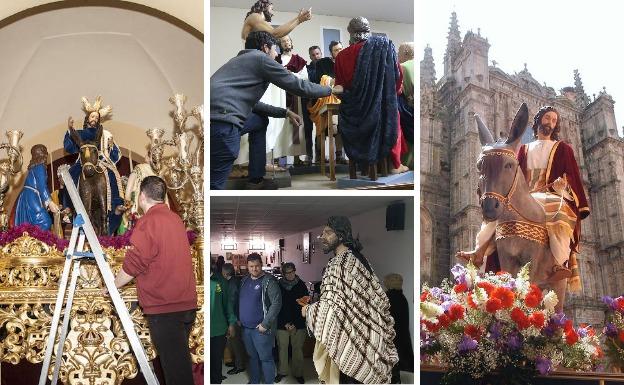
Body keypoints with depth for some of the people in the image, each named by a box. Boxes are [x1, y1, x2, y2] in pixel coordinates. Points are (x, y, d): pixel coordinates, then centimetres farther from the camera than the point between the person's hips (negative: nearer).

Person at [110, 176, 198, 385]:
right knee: (181, 361, 18)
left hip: (164, 307, -8)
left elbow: (133, 264, -13)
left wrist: (113, 286, 5)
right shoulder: (175, 218, 12)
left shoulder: (147, 221, -12)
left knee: (174, 363, -2)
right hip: (187, 303, 8)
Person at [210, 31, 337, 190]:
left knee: (261, 121, 28)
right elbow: (299, 86, 5)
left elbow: (252, 103, 34)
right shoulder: (261, 57, 4)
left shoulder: (243, 59, 30)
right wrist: (330, 89, 20)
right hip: (222, 119, -10)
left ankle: (256, 180, 28)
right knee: (215, 184, -9)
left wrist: (286, 112, 30)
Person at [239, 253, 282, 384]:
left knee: (265, 358, 1)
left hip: (261, 328, -7)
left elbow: (277, 303, -18)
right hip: (246, 327, 7)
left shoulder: (268, 281, -13)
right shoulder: (245, 280, 9)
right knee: (252, 356, 18)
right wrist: (239, 319, 12)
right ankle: (254, 381, 31)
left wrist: (265, 324, -20)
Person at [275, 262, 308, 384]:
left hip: (298, 324, -1)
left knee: (298, 349, 2)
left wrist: (295, 323, -8)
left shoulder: (301, 285, -1)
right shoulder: (279, 286, 1)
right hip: (282, 324, 1)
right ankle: (282, 371, 21)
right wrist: (285, 323, -7)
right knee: (282, 348, 6)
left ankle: (298, 373, 14)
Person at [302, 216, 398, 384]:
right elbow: (378, 297, 16)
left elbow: (332, 306, -22)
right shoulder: (357, 258, 11)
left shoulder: (339, 262, -15)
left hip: (350, 340, -9)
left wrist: (308, 310, -4)